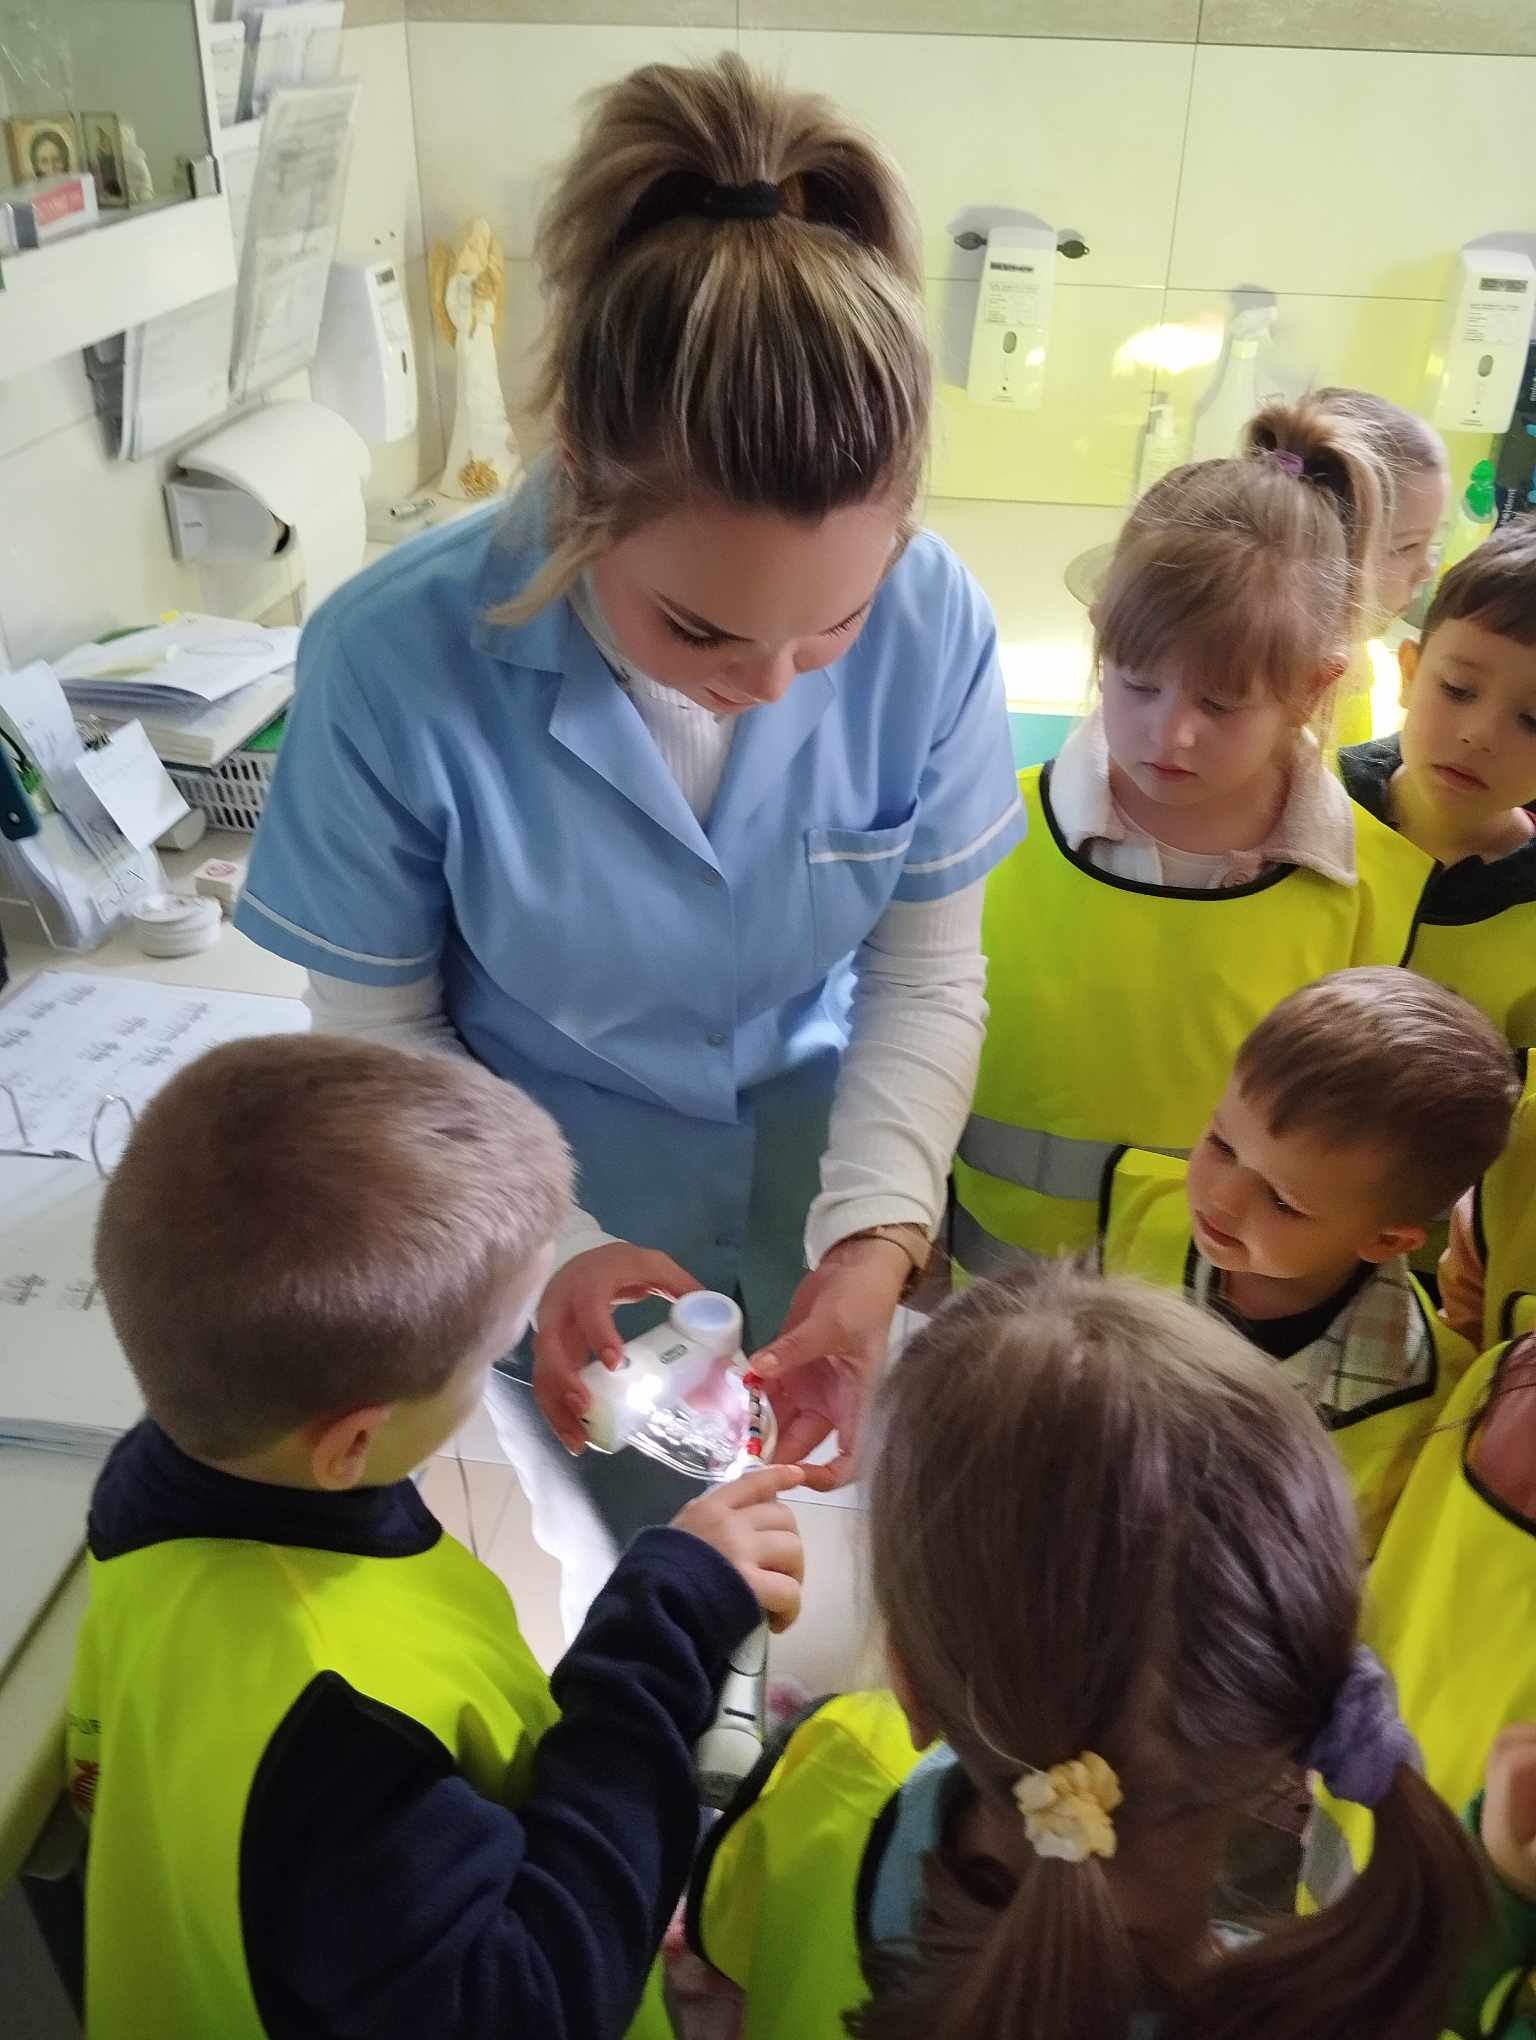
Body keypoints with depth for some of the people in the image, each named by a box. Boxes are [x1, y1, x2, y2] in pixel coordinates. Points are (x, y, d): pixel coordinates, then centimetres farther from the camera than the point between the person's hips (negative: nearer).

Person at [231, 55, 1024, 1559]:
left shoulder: (932, 626, -23)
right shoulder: (395, 664, -28)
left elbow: (927, 973, -11)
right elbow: (383, 1033, -14)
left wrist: (874, 1238, -24)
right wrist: (546, 1250, -27)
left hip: (818, 1155, 3)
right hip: (569, 1190, -2)